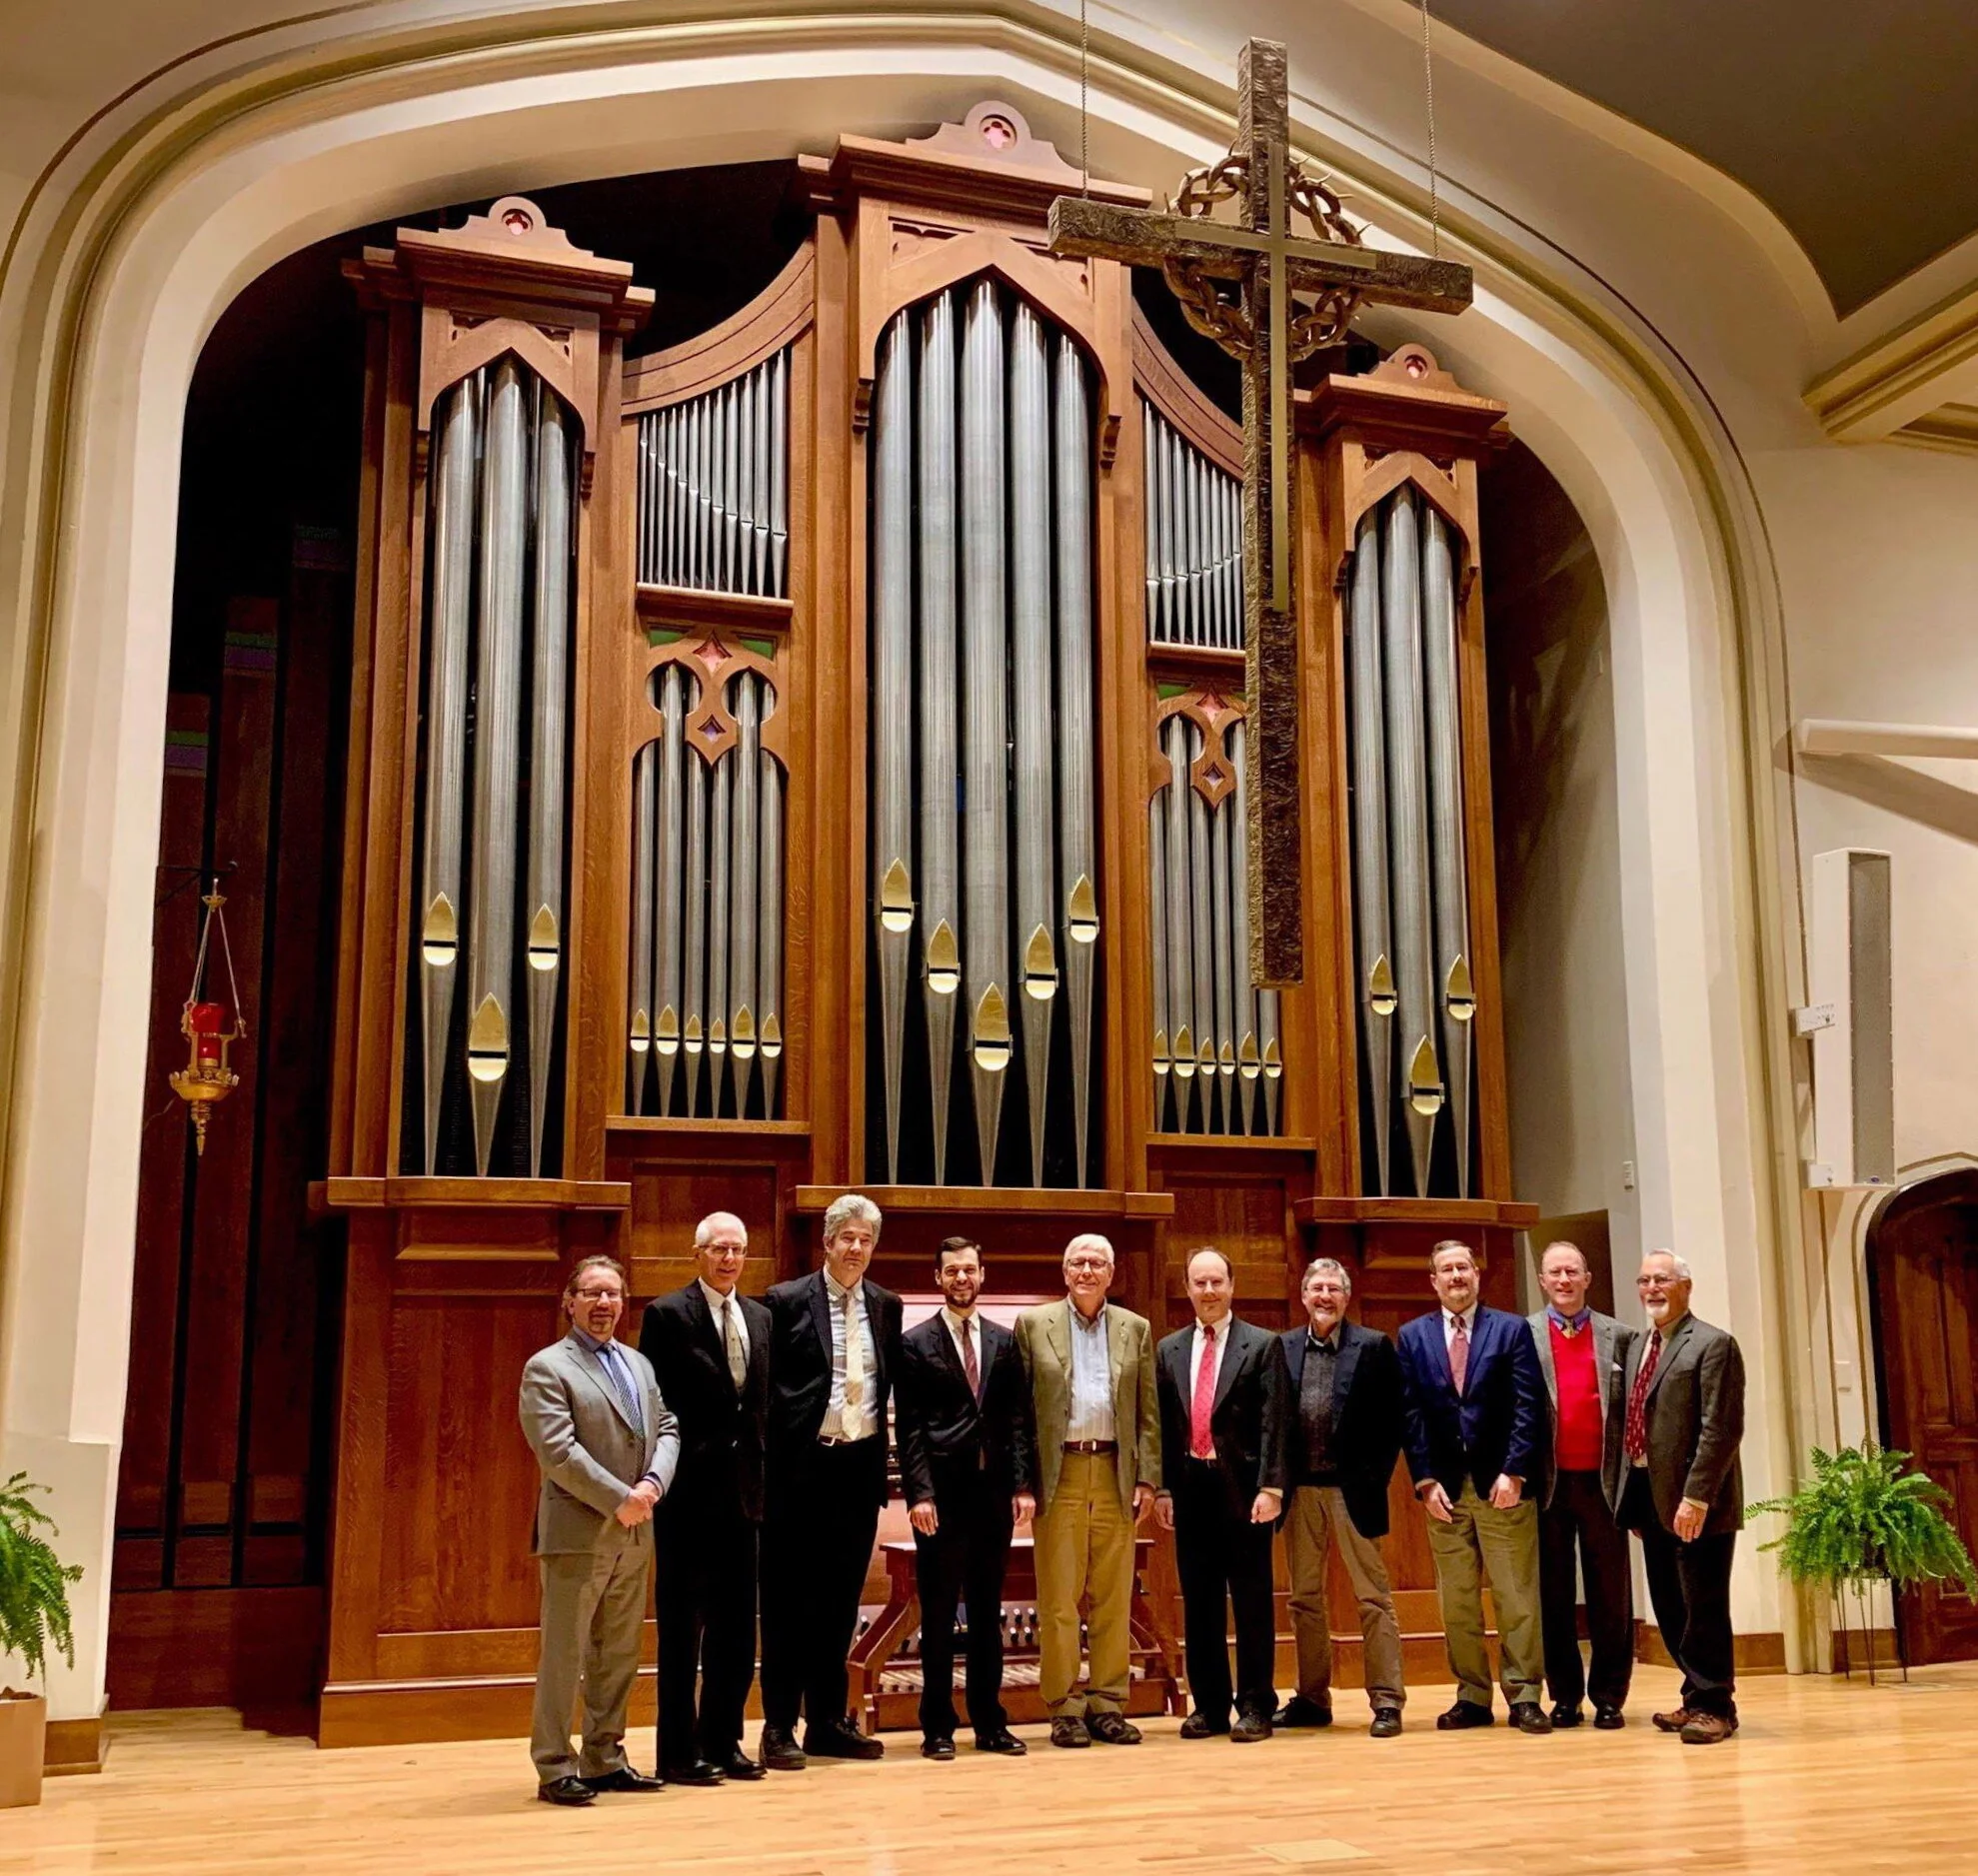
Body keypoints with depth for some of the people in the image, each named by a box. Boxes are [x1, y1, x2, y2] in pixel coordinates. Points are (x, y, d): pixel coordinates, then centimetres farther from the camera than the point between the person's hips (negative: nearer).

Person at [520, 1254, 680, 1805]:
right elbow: (559, 1451, -16)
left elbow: (667, 1429, 13)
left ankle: (604, 1759, 21)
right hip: (577, 1533, -7)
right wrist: (619, 1500, -17)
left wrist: (654, 1483, -7)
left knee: (619, 1655, 12)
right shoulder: (547, 1368, -6)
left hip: (634, 1533, 7)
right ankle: (555, 1769, 6)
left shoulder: (639, 1363, 16)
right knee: (564, 1654, -2)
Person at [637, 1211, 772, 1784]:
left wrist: (760, 1468, 8)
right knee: (681, 1623, 3)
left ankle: (723, 1741, 22)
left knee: (736, 1624, 11)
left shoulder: (759, 1317, 12)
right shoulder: (667, 1314, -6)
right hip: (689, 1491, -6)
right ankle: (679, 1752, 12)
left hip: (741, 1489, 6)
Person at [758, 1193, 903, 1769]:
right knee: (789, 1602, 2)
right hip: (801, 1467, -5)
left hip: (860, 1465, 5)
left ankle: (828, 1721, 22)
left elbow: (891, 1386, 14)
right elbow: (767, 1389, -5)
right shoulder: (787, 1301, -4)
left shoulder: (886, 1306, 10)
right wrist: (769, 1465, -8)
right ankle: (779, 1727, 10)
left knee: (841, 1598, 12)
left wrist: (882, 1452, 6)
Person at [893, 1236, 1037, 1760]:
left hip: (994, 1490, 3)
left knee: (988, 1613, 11)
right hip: (942, 1493, -3)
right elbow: (909, 1427, -4)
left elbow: (1018, 1419, 9)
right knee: (938, 1614, 2)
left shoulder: (1004, 1342, 11)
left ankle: (990, 1722, 19)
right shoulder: (915, 1343, 0)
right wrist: (919, 1492, -12)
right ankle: (937, 1727, 10)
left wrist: (1023, 1484, 0)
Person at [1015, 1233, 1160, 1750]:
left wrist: (1147, 1477, 1)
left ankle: (1108, 1707, 13)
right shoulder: (1033, 1324, 6)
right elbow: (1020, 1408, 3)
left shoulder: (1136, 1329, 12)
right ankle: (1064, 1710, 6)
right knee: (1059, 1599, -1)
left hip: (1116, 1474, 2)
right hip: (1059, 1474, -2)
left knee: (1114, 1598, 5)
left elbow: (1148, 1412, 10)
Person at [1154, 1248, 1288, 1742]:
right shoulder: (1169, 1349, 12)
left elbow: (1273, 1422, -5)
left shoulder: (1262, 1345, 1)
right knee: (1199, 1600, 8)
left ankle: (1255, 1706, 8)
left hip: (1242, 1486, -4)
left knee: (1252, 1599, 1)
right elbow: (1163, 1424, 11)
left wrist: (1270, 1487, -12)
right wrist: (1162, 1488, 5)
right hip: (1190, 1487, 4)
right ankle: (1209, 1705, 16)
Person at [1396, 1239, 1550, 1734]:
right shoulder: (1412, 1337, 9)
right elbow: (1411, 1413, 5)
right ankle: (1472, 1697, 13)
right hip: (1444, 1486, 2)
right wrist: (1426, 1480, -4)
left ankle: (1524, 1697, 6)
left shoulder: (1512, 1329, 3)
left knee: (1517, 1596, 0)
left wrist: (1513, 1471, -12)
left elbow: (1528, 1405, -3)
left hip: (1502, 1483, -2)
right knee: (1457, 1601, 6)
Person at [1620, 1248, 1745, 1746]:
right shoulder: (1638, 1347, 16)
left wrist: (1696, 1496, -22)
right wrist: (1634, 1500, 13)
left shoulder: (1713, 1344, -9)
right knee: (1670, 1608, 13)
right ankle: (1698, 1696, 25)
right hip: (1652, 1499, 8)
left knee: (1704, 1606, -2)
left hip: (1696, 1503, -8)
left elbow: (1722, 1428, -17)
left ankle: (1713, 1706, 10)